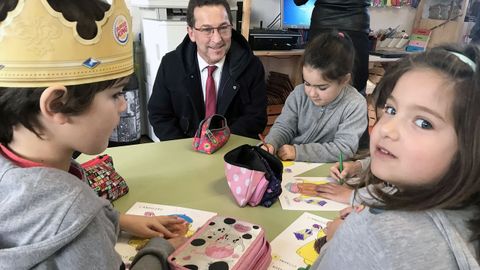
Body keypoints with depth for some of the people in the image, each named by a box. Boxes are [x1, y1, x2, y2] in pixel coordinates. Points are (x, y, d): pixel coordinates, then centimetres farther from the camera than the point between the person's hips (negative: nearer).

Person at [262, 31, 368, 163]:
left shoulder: (355, 105, -14)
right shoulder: (299, 94, -4)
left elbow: (344, 149, -18)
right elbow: (284, 126, 3)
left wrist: (298, 151, -23)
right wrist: (271, 144, -18)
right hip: (290, 166, 3)